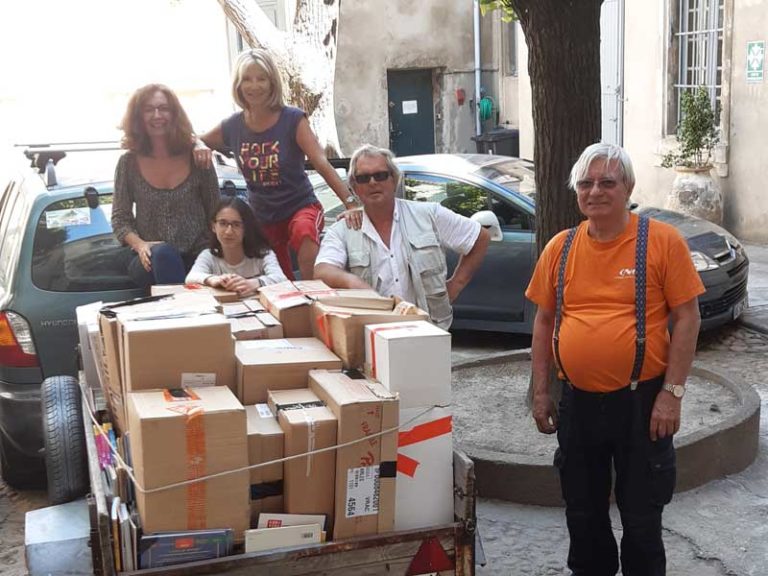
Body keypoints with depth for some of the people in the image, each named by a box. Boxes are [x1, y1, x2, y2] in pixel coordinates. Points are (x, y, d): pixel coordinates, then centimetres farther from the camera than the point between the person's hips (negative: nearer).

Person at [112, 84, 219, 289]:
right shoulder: (129, 162, 6)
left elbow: (215, 213, 8)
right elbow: (120, 219, 8)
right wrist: (140, 245, -12)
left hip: (198, 257, -1)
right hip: (150, 262, 1)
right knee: (163, 253, -36)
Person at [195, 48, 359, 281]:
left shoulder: (293, 120, -13)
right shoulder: (232, 126, -3)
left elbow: (322, 163, -23)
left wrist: (350, 203, -35)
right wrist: (199, 147, -11)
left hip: (300, 207, -4)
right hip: (261, 216, 5)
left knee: (305, 233, -38)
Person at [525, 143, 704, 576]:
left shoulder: (662, 241, -8)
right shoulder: (560, 247, 3)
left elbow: (686, 318, -8)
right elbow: (544, 321, 9)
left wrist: (672, 392, -13)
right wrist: (541, 392, 7)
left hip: (641, 401, -4)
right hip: (578, 402, 4)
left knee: (641, 516, 8)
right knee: (583, 512, 17)